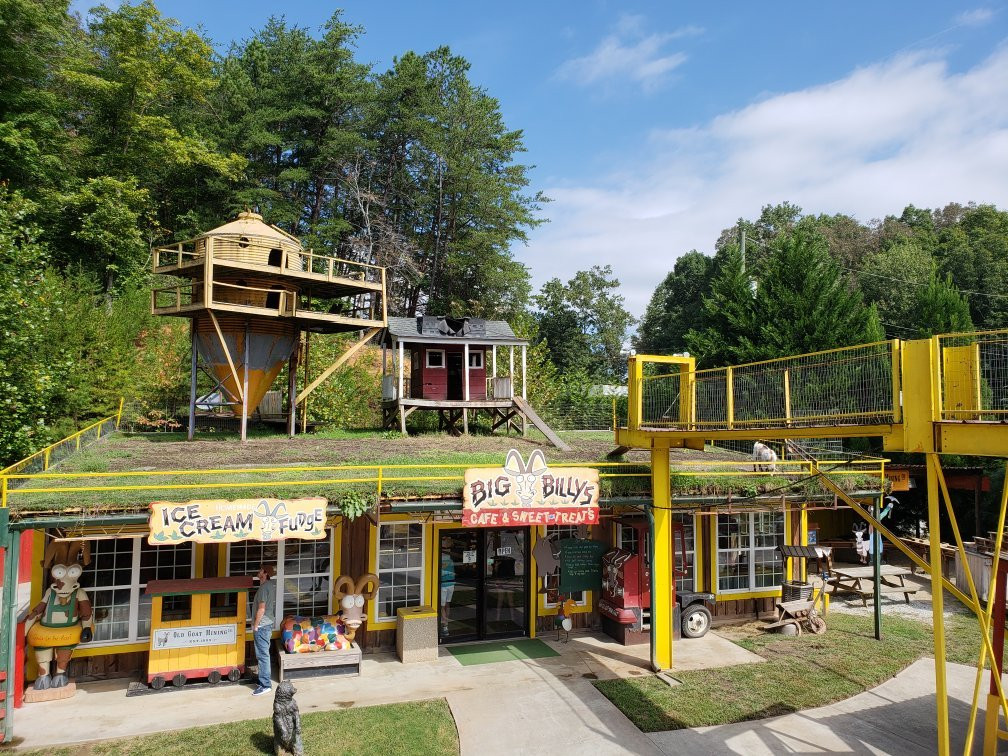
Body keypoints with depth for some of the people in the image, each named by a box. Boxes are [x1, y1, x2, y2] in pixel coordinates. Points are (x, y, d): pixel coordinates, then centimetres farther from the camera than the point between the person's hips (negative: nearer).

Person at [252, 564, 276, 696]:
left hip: (262, 625, -10)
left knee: (262, 655, -6)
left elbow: (261, 609, -20)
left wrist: (255, 626, -13)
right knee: (264, 654, 16)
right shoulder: (272, 585, 12)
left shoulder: (264, 587, -17)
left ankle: (265, 684, -3)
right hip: (268, 623, 10)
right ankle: (265, 681, 23)